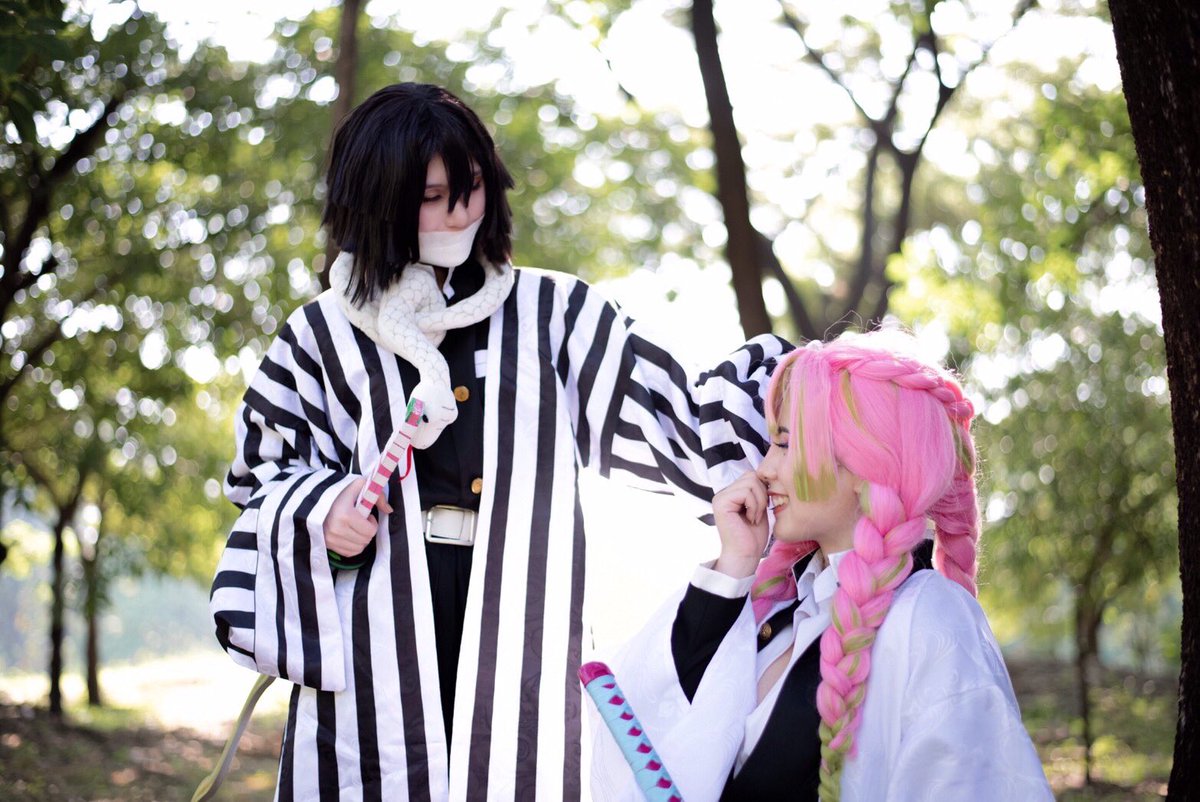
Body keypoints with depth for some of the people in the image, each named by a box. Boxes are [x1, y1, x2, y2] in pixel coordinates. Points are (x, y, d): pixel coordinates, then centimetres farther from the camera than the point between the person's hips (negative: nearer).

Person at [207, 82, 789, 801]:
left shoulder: (551, 313, 8)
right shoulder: (326, 334, 9)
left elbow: (678, 419, 4)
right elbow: (261, 475, 16)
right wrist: (318, 510, -5)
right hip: (379, 645, 0)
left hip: (514, 641, 0)